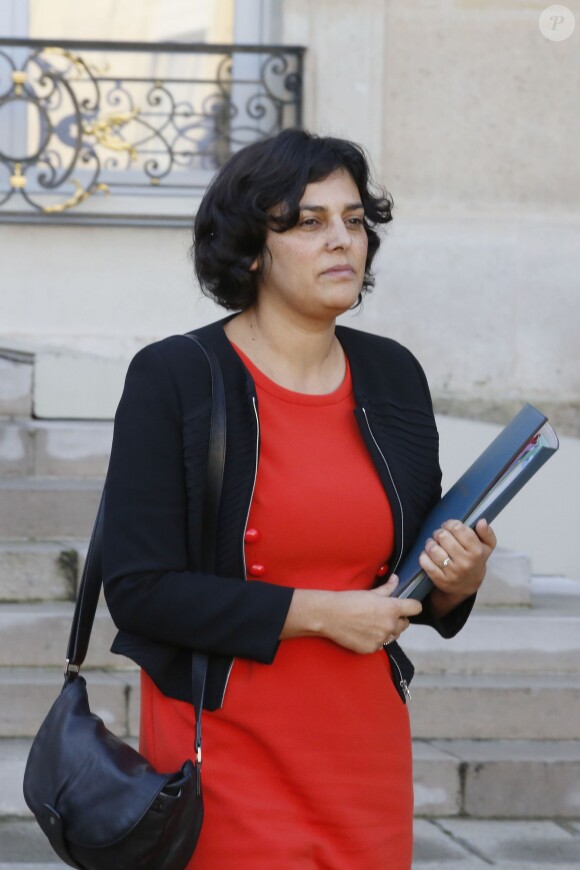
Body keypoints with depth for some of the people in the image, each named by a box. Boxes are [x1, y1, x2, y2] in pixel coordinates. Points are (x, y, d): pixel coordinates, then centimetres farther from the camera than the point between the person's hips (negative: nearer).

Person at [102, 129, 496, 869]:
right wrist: (316, 612, -17)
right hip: (225, 748, -5)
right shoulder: (173, 378, -8)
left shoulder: (393, 377, 8)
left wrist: (458, 578, -6)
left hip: (366, 748, 5)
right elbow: (137, 586, -14)